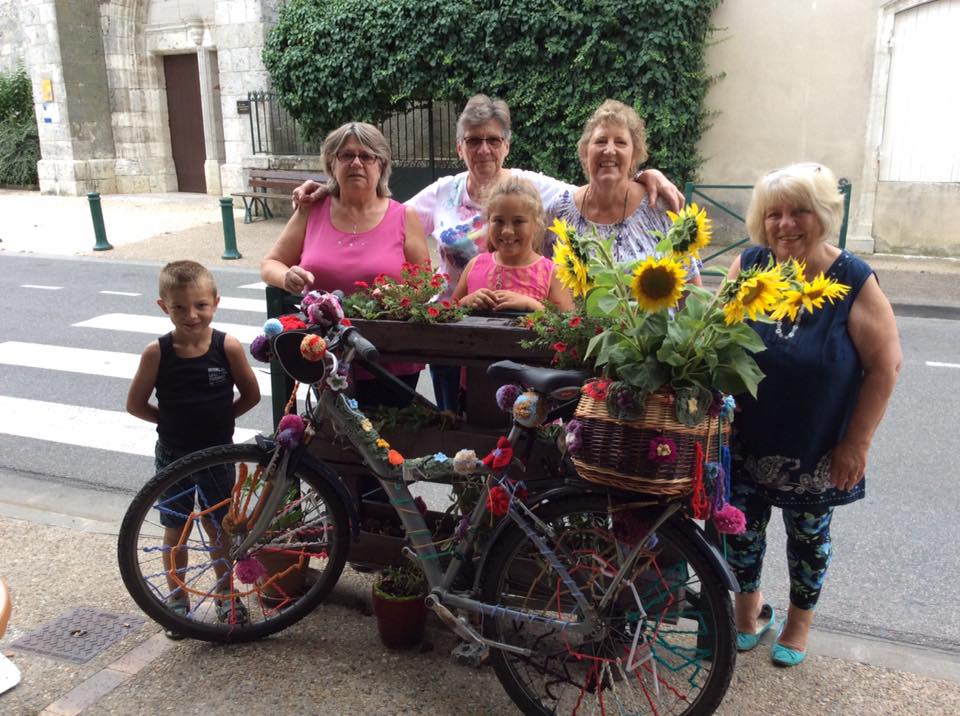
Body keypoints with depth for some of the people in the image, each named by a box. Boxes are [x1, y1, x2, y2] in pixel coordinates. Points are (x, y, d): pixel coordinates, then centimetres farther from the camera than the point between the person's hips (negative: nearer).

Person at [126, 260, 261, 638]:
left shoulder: (227, 346, -15)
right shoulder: (157, 353, -15)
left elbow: (251, 394, -4)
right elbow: (135, 404, -4)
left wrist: (217, 419, -5)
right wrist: (173, 421, -4)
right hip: (173, 456, 0)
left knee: (218, 526, 15)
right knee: (175, 529, 14)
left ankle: (225, 595, 34)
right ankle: (177, 600, 32)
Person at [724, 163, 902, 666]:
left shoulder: (854, 282, -15)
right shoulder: (748, 267, -8)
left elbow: (885, 365, -10)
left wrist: (856, 443, -10)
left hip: (818, 451, -2)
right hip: (745, 441, 2)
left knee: (807, 535, 17)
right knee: (742, 528, 14)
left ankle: (799, 622, 42)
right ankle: (749, 608, 42)